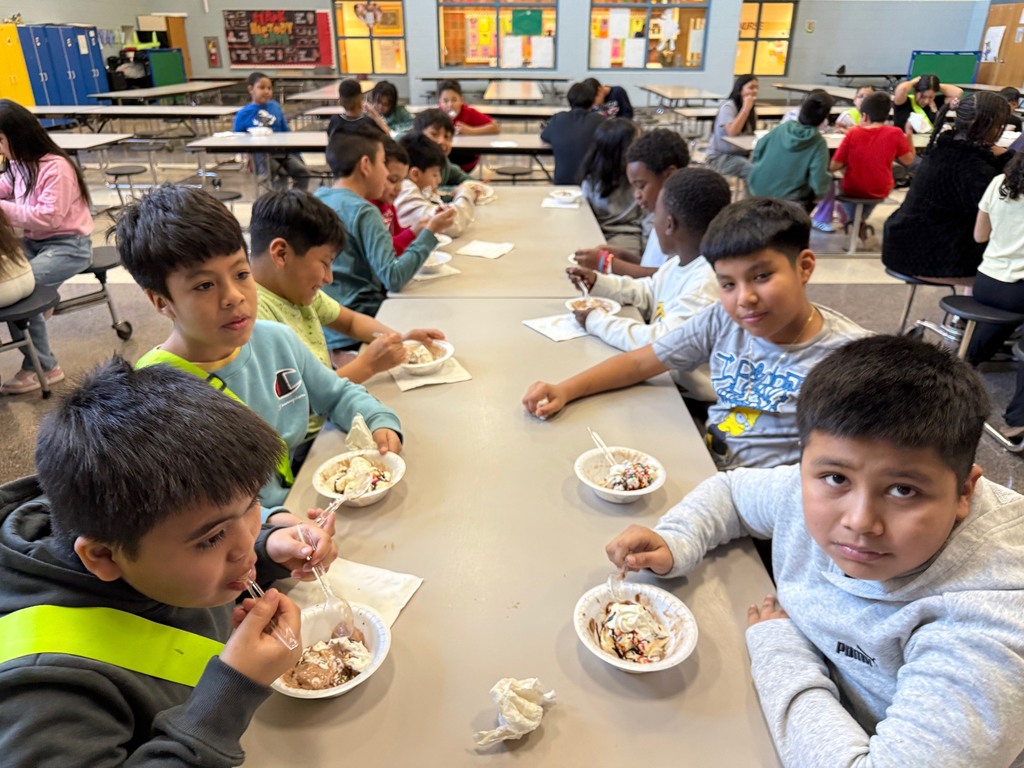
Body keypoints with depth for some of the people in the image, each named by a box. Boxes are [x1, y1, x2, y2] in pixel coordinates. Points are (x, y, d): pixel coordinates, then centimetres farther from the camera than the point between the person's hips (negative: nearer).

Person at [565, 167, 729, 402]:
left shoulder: (706, 284, -25)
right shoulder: (680, 263, 6)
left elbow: (660, 343, -31)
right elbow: (648, 292, 24)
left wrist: (597, 321, -20)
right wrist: (597, 283, 11)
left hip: (691, 401, -8)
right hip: (664, 379, 8)